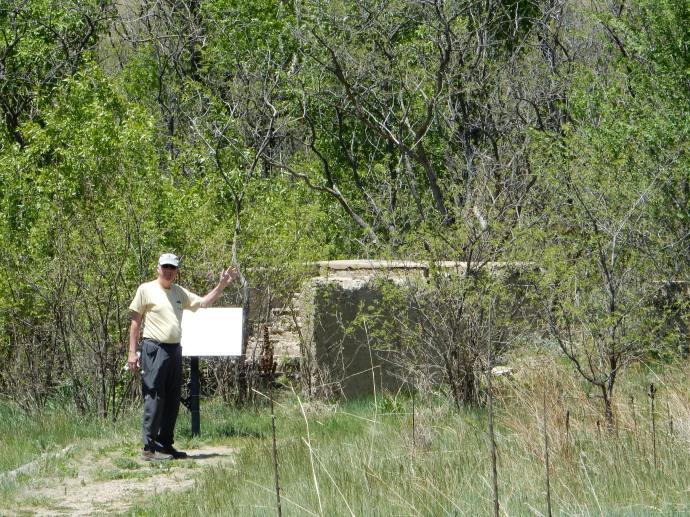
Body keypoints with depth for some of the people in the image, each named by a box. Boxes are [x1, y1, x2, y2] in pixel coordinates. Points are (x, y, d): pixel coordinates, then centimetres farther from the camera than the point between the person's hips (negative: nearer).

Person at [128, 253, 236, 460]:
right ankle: (150, 447, -6)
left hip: (174, 350, 7)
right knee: (154, 399, -7)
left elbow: (203, 302, 22)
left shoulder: (180, 292, 16)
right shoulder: (146, 289, -2)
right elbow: (135, 322, -3)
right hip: (154, 350, -7)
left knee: (172, 400, 9)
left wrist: (222, 285, 11)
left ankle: (165, 444, 17)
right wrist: (132, 352, -8)